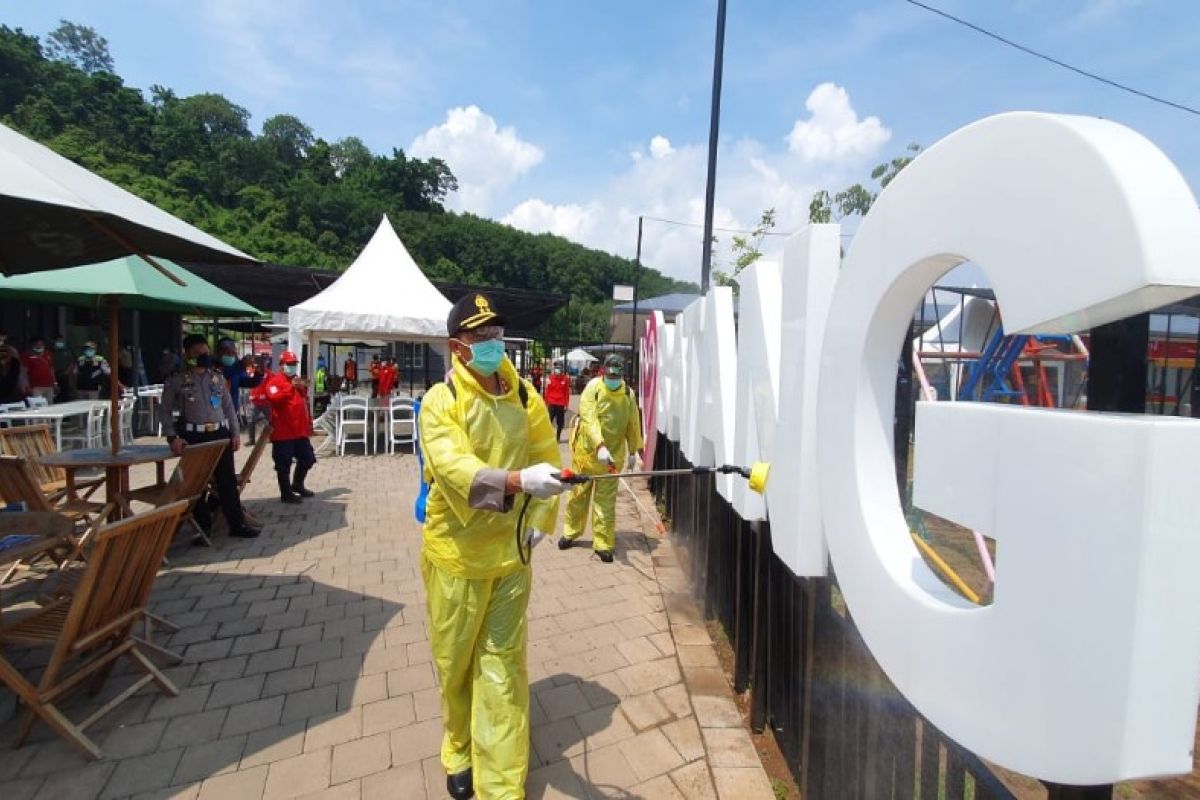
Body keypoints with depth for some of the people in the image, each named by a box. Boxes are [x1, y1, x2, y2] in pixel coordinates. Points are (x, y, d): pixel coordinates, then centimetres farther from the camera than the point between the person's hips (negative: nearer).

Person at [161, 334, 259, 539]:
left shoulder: (218, 378, 10)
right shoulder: (176, 381, -1)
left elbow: (229, 407, 13)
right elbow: (166, 411, 1)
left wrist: (235, 433, 8)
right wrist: (172, 437, -10)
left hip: (220, 434, 3)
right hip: (193, 437, -3)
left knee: (228, 480, 5)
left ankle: (237, 524, 11)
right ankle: (203, 526, 19)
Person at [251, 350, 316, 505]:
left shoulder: (298, 381, 19)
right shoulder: (275, 380, -8)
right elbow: (274, 397, -28)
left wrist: (309, 422, 22)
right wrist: (291, 387, -35)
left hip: (300, 430, 8)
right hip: (283, 431, -8)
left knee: (308, 458, 15)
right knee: (284, 464, 1)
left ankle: (297, 485, 33)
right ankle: (286, 493, 11)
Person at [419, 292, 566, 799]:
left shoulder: (525, 398, -2)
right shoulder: (440, 402, -13)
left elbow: (547, 459, 7)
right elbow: (455, 469, -29)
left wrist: (541, 520, 1)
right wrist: (519, 480, -45)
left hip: (510, 554, 2)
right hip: (455, 554, -1)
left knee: (502, 667, 10)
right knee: (455, 661, 17)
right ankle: (460, 750, 45)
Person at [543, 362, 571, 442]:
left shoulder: (565, 379, 1)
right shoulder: (550, 378, 0)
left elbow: (567, 393, 3)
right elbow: (547, 391, 4)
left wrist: (566, 405, 1)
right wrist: (546, 403, 3)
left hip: (561, 404, 1)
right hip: (552, 404, -1)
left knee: (560, 422, 8)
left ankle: (558, 437, 21)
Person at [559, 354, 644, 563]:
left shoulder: (628, 394, -1)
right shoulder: (593, 387, -12)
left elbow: (633, 424, 8)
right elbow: (589, 419, -23)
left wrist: (633, 451, 10)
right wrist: (600, 446, -34)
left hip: (612, 455, 2)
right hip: (586, 450, -1)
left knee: (606, 500, 4)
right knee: (578, 494, 14)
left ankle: (603, 543, 15)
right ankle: (571, 531, 34)